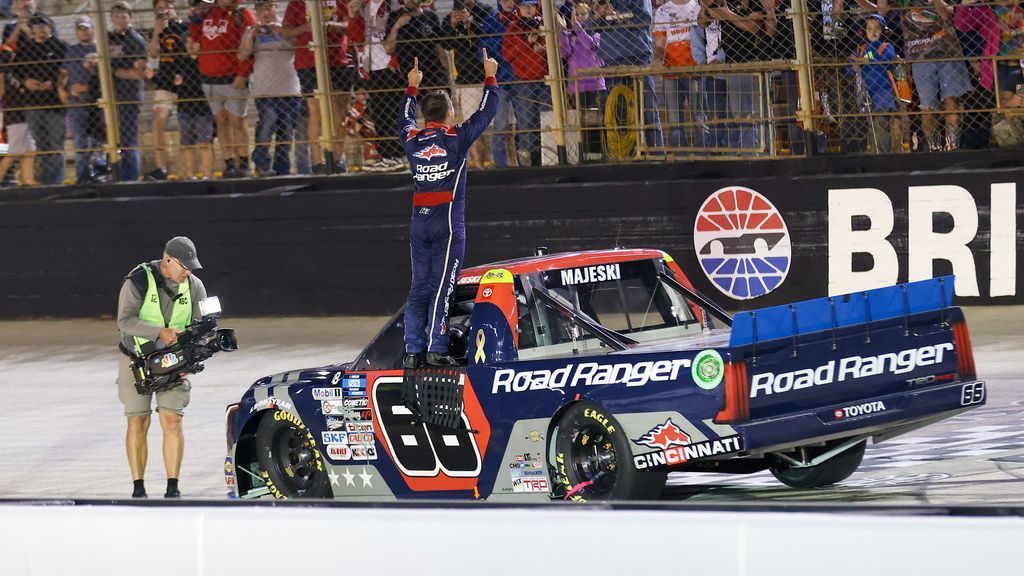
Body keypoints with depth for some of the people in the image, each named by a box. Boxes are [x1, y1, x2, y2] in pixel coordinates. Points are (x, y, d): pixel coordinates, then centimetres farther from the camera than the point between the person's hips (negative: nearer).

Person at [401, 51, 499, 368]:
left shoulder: (413, 140, 5)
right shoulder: (456, 138, -6)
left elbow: (405, 118, 28)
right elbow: (486, 111, 5)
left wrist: (413, 86, 42)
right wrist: (490, 77, 19)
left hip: (419, 221, 5)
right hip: (448, 220, -5)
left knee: (419, 286, 7)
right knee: (441, 286, -6)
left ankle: (413, 350, 3)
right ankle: (436, 349, -11)